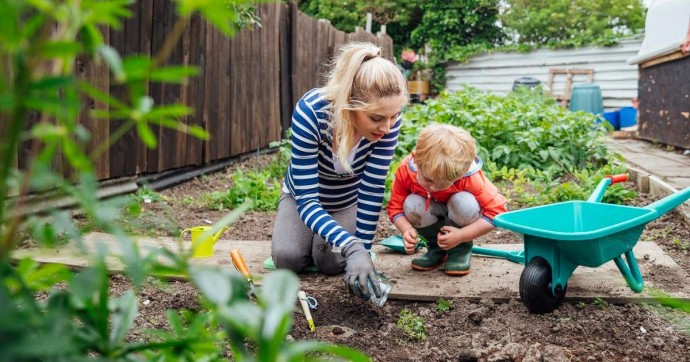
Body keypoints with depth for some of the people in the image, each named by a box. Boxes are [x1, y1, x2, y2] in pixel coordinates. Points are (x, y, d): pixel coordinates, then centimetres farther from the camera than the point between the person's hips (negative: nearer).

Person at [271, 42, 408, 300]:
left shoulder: (388, 116, -32)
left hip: (348, 200, 1)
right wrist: (352, 248, -52)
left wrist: (362, 248, -28)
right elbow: (306, 199, -39)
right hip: (304, 195, -1)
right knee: (288, 258, -19)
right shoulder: (310, 112, -39)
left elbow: (373, 189, -26)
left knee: (331, 261, -19)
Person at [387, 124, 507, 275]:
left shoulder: (470, 177, -34)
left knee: (464, 202, -35)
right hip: (432, 212, 2)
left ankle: (462, 249, -6)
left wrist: (461, 236, -33)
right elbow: (396, 207, -16)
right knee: (411, 205, -31)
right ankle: (436, 246, -3)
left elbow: (497, 210, -29)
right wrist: (407, 230, -37)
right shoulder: (406, 169, -30)